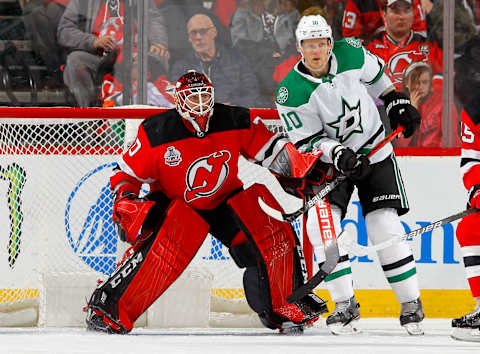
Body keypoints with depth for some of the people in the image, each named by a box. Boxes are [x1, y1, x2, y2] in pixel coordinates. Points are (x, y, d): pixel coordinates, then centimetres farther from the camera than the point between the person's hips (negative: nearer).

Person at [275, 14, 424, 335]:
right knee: (320, 223, -21)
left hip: (374, 151, 1)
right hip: (329, 161, -1)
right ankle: (345, 305, -9)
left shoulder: (351, 54, -13)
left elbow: (375, 74, 11)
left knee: (385, 225, -9)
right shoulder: (291, 94, -19)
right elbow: (309, 142, -15)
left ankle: (411, 303, 5)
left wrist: (397, 102, 11)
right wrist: (337, 155, -31)